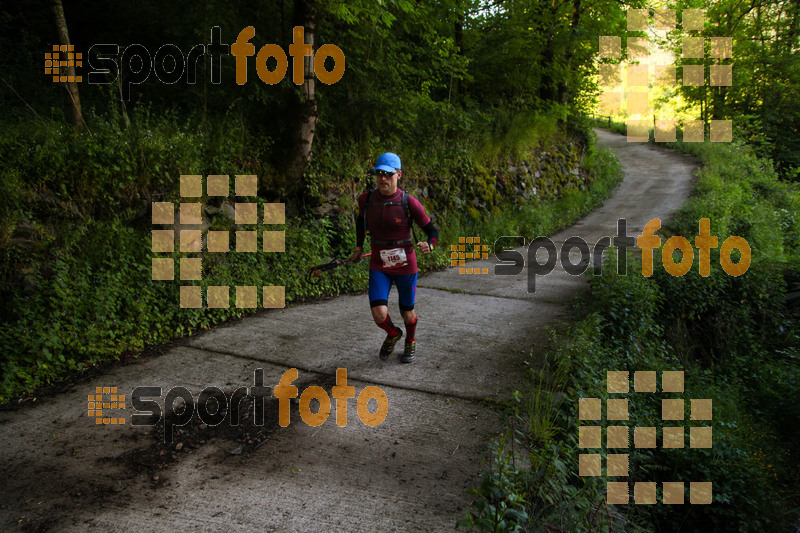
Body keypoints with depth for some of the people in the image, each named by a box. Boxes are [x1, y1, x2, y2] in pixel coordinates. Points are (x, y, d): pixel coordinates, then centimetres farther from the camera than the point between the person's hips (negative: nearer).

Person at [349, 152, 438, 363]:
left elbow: (432, 230, -7)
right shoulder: (366, 199, -5)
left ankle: (410, 342, 48)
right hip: (379, 265, 2)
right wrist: (358, 247, 17)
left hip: (405, 266, -1)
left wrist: (428, 245, -28)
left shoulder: (409, 202, -14)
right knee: (379, 314, -14)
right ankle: (393, 334, 24)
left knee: (407, 314, 12)